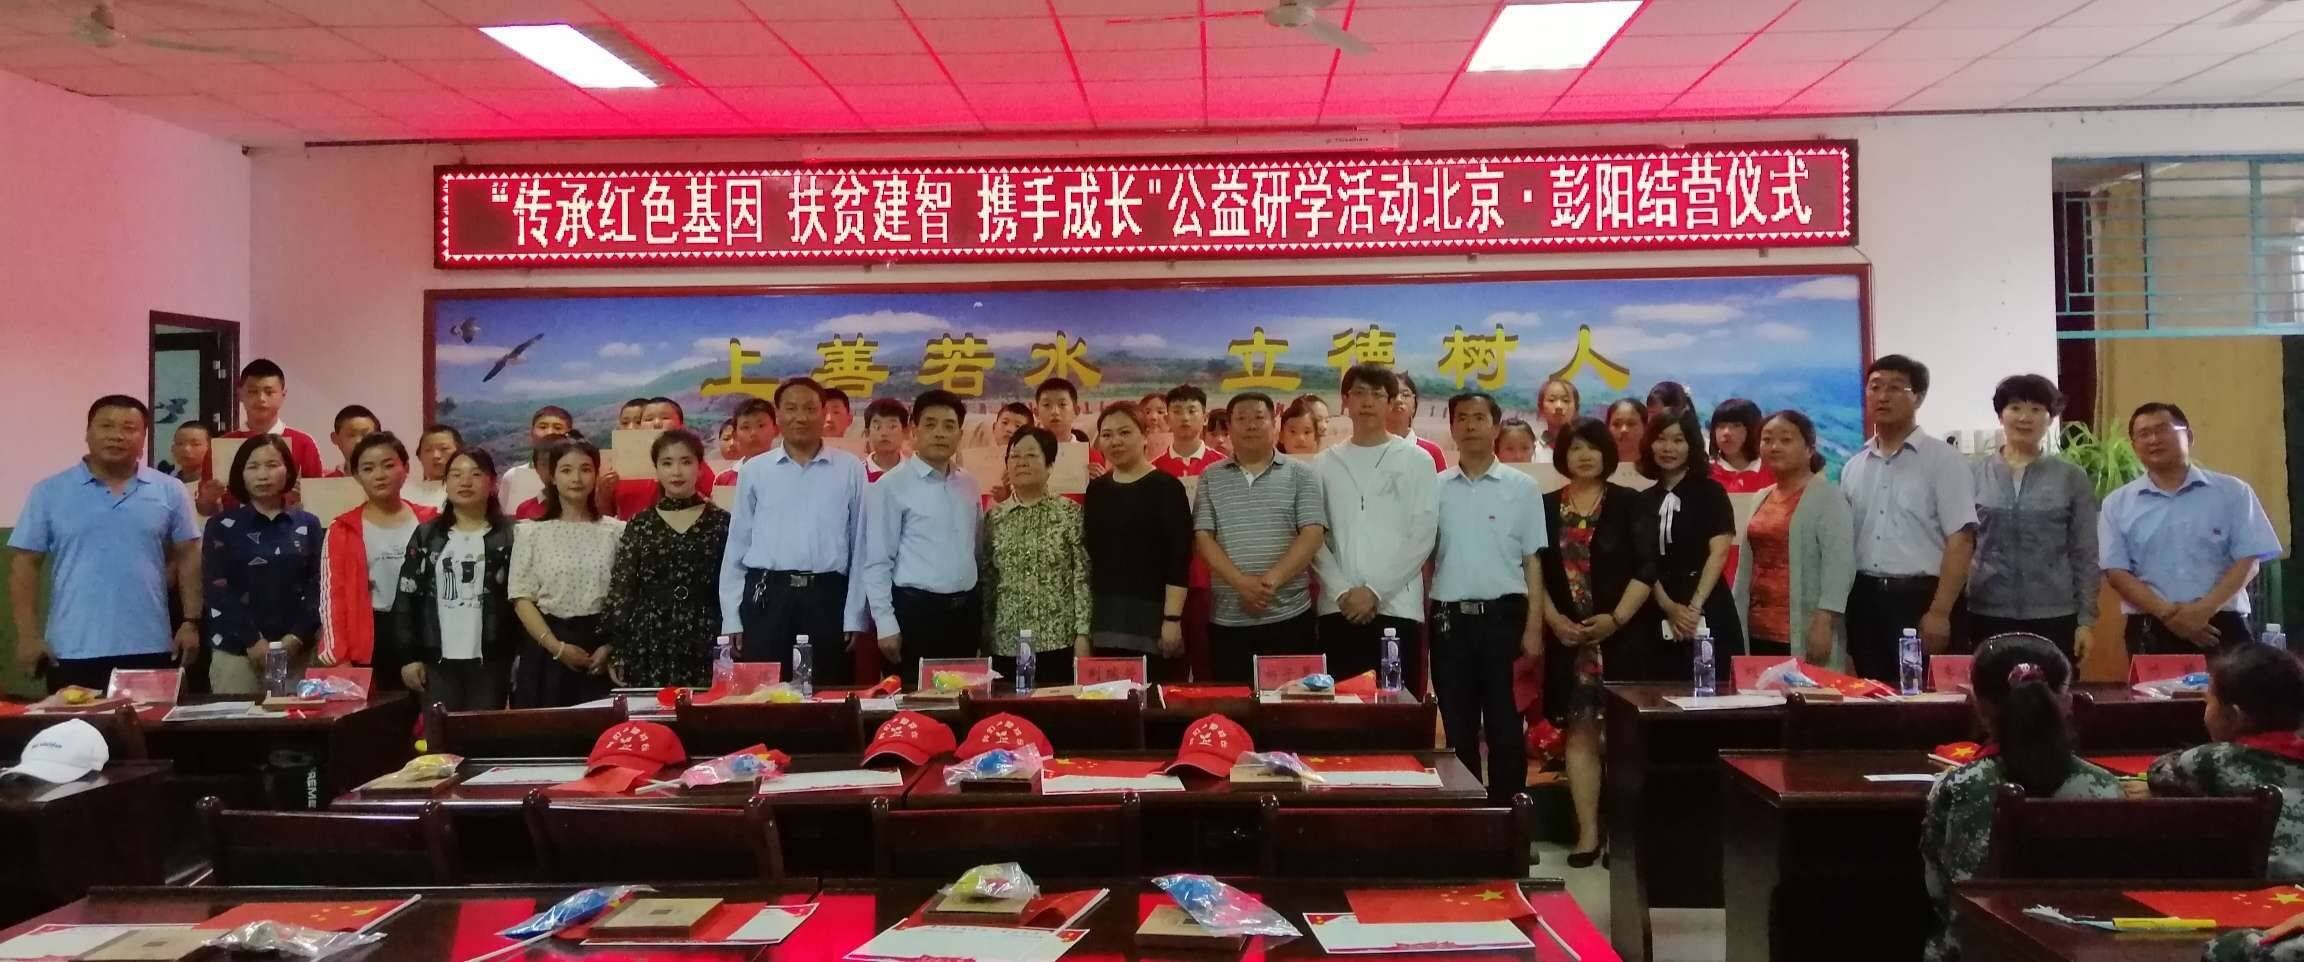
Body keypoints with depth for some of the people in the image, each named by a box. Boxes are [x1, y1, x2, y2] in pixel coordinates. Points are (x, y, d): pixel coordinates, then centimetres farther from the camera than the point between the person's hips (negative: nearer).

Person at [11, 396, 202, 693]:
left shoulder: (169, 491, 4)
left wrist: (191, 622, 0)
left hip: (149, 649, 1)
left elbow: (188, 558, 6)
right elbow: (25, 564, 2)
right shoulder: (49, 492, 1)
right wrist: (29, 635, -4)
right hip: (73, 651, -1)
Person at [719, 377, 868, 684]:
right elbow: (737, 546, 9)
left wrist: (854, 617, 1)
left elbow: (859, 545, 5)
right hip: (767, 596, 1)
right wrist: (731, 619, 5)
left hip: (827, 597, -1)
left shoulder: (850, 469, 4)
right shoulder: (754, 471, 7)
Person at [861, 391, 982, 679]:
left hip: (965, 611, 6)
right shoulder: (891, 486, -8)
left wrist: (983, 613, 16)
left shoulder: (969, 484, 10)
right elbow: (876, 563, -8)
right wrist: (886, 624, -13)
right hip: (916, 610, -5)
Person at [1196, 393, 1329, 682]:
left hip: (1289, 615, -1)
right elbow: (1202, 537, 1)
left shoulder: (1301, 473, 4)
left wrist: (1271, 579, -17)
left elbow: (1313, 534, -5)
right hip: (1228, 619, 1)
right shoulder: (1211, 479, 9)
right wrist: (1241, 583, -14)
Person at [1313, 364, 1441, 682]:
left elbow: (1423, 536, -3)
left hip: (1396, 607, -2)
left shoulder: (1416, 460, 4)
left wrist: (1375, 591, -10)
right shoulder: (1324, 464, 10)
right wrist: (1341, 591, -9)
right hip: (1338, 608, 2)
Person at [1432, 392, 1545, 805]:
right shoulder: (1435, 488, 6)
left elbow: (1533, 560, 2)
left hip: (1502, 615, -2)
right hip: (1449, 618, 2)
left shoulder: (1522, 487, 2)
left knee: (1505, 725, 3)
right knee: (1458, 727, 9)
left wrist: (1534, 626, -5)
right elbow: (1424, 559, 10)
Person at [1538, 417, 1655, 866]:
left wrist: (1617, 617, -13)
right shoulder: (1546, 507, 8)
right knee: (1579, 732, 3)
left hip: (1622, 634, -2)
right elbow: (1535, 572, 6)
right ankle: (1588, 833, 6)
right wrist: (1553, 618, -7)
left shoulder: (1629, 503, 2)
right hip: (1568, 636, 2)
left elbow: (1646, 568, -4)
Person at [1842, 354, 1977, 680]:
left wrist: (1939, 611, -16)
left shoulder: (1943, 459, -2)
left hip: (1920, 596, -5)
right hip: (1865, 599, 5)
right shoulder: (1853, 467, 13)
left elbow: (1961, 540, -9)